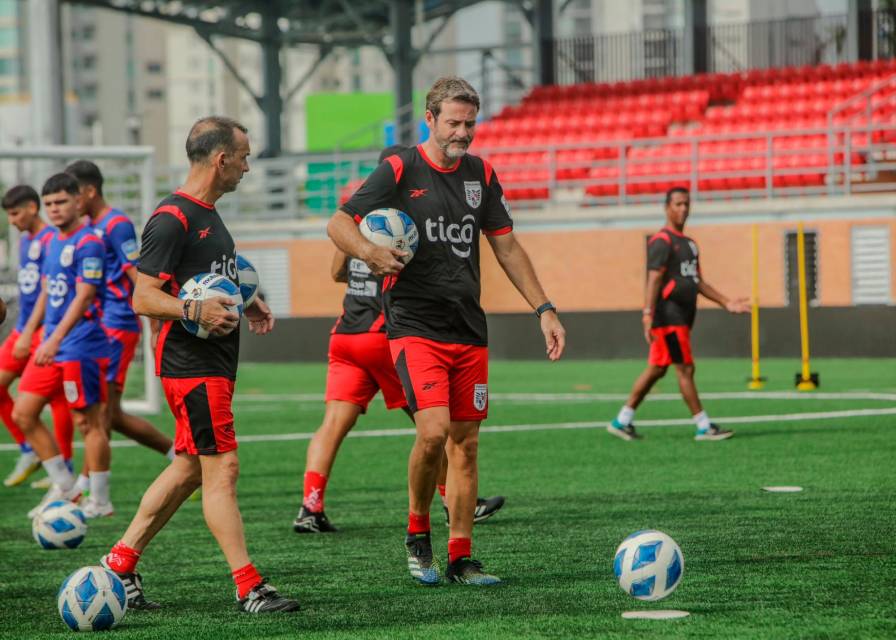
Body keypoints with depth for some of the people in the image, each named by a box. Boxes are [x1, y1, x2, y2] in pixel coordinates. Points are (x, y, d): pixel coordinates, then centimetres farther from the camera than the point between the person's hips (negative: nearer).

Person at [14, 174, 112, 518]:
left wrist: (55, 340, -25)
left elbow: (83, 297, -20)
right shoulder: (52, 240, 13)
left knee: (87, 422, -3)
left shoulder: (88, 242, -13)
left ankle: (99, 500, 6)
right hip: (50, 347, 9)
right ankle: (64, 486, 14)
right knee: (23, 414, 6)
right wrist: (28, 333, 17)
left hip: (80, 345, -9)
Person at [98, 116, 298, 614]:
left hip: (214, 363, 10)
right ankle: (249, 590, -10)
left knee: (189, 468, 13)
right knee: (222, 469, -10)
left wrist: (243, 304, 16)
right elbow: (144, 298, -17)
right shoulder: (172, 219, -15)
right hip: (191, 366, -10)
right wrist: (194, 310, -31)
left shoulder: (208, 216, 16)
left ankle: (119, 564, 21)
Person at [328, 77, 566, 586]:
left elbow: (507, 246, 17)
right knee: (434, 431, -20)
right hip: (415, 326, -5)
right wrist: (370, 252, -26)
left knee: (465, 443, 5)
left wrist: (544, 309, 11)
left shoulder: (481, 175, 10)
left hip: (469, 329, 5)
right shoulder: (400, 171, -4)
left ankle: (461, 558, 13)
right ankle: (418, 534, 3)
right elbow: (338, 223, -4)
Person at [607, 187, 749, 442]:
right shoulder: (662, 241, -9)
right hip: (668, 315, -10)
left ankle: (622, 421, 16)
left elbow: (698, 282, 25)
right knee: (685, 369, -7)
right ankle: (704, 427, -4)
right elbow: (653, 280, -17)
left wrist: (726, 303, 21)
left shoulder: (688, 243, 21)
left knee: (656, 370, 11)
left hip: (682, 317, 10)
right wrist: (648, 314, -26)